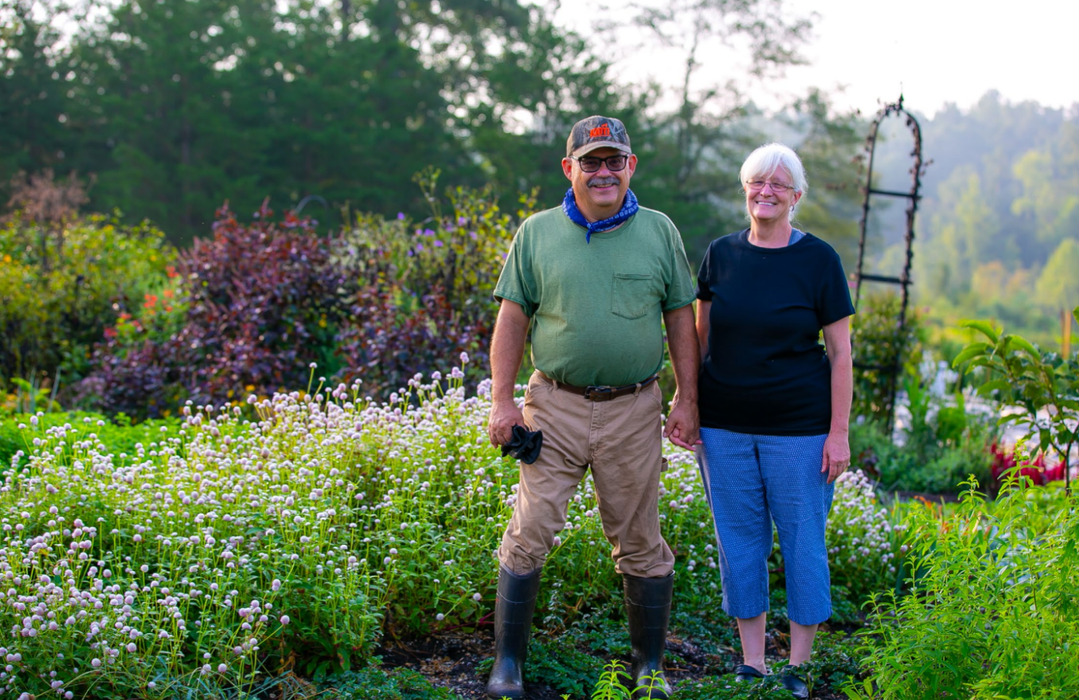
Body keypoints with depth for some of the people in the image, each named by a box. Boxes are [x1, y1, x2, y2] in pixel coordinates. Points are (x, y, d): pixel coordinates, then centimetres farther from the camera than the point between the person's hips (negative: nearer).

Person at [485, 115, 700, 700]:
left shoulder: (659, 232, 6)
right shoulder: (537, 233, 4)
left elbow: (680, 321, 9)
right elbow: (512, 319, 5)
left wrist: (686, 401, 4)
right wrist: (502, 400, -1)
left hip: (634, 410, 1)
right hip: (556, 405, 0)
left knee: (639, 542, 7)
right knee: (530, 531, -5)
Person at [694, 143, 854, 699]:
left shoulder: (818, 259, -5)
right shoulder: (722, 254, 4)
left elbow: (840, 351, -4)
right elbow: (699, 336, 13)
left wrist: (839, 433, -7)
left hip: (798, 426, -3)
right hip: (725, 424, 3)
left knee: (803, 543, 4)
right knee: (739, 542, 9)